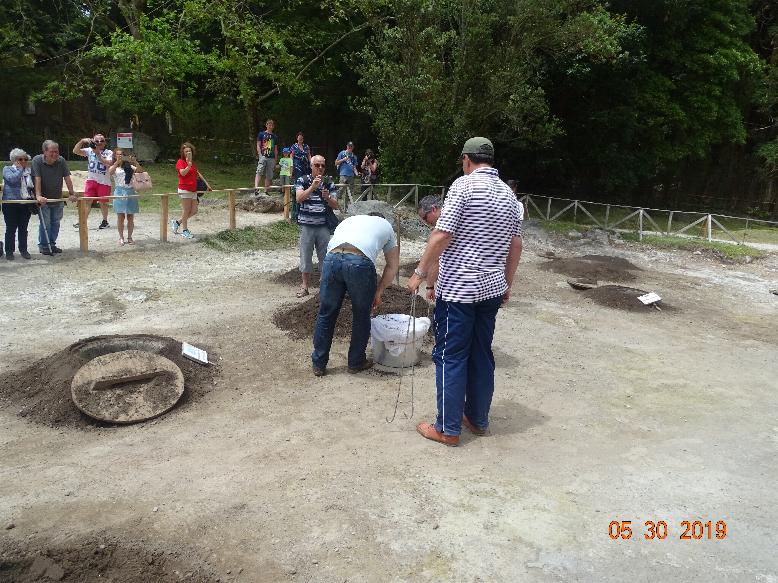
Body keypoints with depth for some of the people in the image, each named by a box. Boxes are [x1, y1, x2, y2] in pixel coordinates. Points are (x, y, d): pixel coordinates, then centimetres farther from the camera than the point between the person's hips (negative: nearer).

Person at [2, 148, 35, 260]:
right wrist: (20, 169, -9)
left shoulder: (29, 171, 12)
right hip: (11, 204, -3)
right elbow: (12, 179, -18)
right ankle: (9, 251, 8)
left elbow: (34, 186, 17)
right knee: (11, 229, 1)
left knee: (23, 229, 8)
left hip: (26, 204, 3)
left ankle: (23, 250, 17)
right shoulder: (7, 169, 1)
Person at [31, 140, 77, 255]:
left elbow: (67, 178, -5)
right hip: (43, 199, -4)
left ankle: (52, 244, 26)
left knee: (55, 223, 12)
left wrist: (72, 193, -8)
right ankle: (43, 246, 11)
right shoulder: (37, 160, -14)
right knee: (45, 223, -3)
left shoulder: (61, 161, -7)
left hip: (58, 198, 4)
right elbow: (37, 179, -21)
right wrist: (38, 195, -28)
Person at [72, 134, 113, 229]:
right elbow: (75, 151, -3)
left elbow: (108, 163, -17)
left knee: (103, 202, 7)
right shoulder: (89, 151, 6)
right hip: (91, 180, 2)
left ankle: (105, 221, 22)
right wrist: (82, 141, -15)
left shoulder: (109, 153, 1)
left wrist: (98, 153, -20)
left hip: (104, 182, -2)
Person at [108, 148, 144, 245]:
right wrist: (117, 162, -23)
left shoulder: (129, 166, 12)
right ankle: (121, 237, 9)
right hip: (120, 191, -2)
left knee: (130, 217, 3)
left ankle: (129, 237, 13)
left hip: (130, 191, 2)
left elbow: (141, 170, -1)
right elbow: (110, 172, -15)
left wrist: (135, 162, -15)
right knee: (120, 216, -1)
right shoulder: (114, 167, 8)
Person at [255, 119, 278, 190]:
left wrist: (275, 161, 13)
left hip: (271, 158, 4)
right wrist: (260, 156, -11)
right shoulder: (261, 134, 6)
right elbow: (258, 146, 2)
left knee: (268, 176, 5)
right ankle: (256, 188, -32)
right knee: (259, 172, -20)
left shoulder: (274, 137, 16)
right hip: (263, 157, -4)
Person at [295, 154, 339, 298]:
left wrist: (327, 197, -18)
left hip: (323, 225, 2)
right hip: (307, 225, -1)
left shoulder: (329, 183, 6)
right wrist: (313, 186, -27)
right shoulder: (302, 181, 0)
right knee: (306, 255, 6)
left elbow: (335, 205, 4)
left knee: (325, 255, 6)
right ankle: (305, 285, 16)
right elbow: (299, 198, -15)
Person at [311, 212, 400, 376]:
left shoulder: (349, 220, 38)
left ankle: (318, 364, 26)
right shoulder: (386, 226, 31)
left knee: (326, 314, 15)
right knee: (362, 316, 17)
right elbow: (393, 266, 28)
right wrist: (378, 292, 33)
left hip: (331, 258, 3)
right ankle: (356, 362, 29)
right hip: (360, 263, -3)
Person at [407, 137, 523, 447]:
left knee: (451, 357, 2)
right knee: (481, 354, 15)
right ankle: (478, 419, 27)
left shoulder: (464, 185, -11)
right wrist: (507, 283, 22)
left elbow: (441, 235, -16)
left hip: (458, 288, -7)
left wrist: (420, 273, -7)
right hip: (491, 288, 7)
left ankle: (448, 429, 9)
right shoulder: (508, 193, 10)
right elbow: (516, 245, 13)